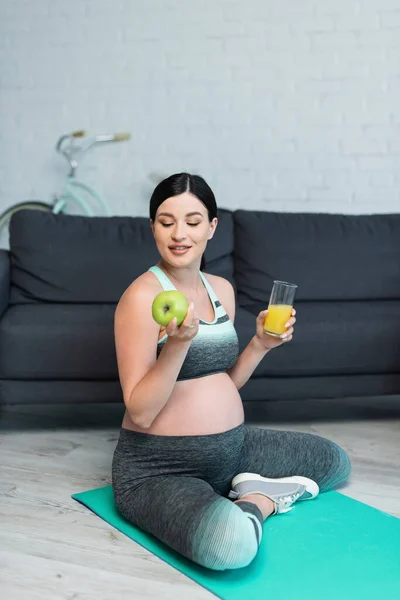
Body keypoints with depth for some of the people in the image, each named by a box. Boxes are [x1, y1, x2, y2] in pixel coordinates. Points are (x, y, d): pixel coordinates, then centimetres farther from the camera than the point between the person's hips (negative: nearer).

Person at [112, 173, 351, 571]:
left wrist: (260, 345, -3)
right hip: (159, 468, -8)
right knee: (229, 542, -37)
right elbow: (140, 412, -21)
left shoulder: (222, 289, 5)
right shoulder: (142, 296, -18)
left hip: (232, 446, 8)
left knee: (334, 460, 19)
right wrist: (178, 343, -34)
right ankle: (263, 500, -5)